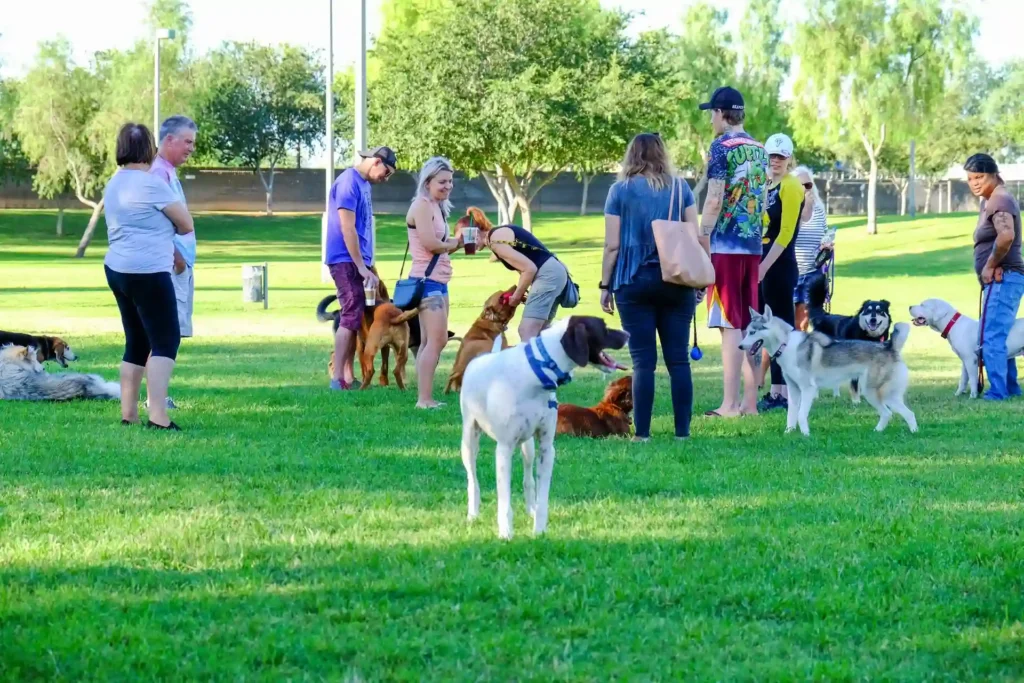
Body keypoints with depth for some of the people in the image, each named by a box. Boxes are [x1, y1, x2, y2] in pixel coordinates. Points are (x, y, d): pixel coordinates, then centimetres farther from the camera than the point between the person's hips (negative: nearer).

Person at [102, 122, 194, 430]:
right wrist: (167, 224, 17)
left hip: (118, 269, 9)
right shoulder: (151, 184, -11)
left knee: (137, 342, 14)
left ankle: (128, 414, 13)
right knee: (166, 340, -8)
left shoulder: (114, 184, 14)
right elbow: (186, 226, -3)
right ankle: (158, 417, -18)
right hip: (147, 273, -9)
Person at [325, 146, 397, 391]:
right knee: (352, 317, -11)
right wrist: (362, 267, -20)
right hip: (346, 261, -10)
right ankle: (338, 379, -11)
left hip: (357, 261, 10)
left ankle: (348, 377, 13)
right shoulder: (348, 182, -15)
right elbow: (347, 229, -19)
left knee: (356, 318, 9)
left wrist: (367, 265, 16)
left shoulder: (364, 183, 14)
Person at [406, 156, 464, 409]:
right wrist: (456, 243, -5)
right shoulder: (422, 205, -12)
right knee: (436, 340, -13)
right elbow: (430, 243, -22)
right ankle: (425, 399, -15)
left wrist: (460, 241, 0)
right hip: (427, 281, -11)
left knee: (430, 341, 11)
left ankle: (424, 398, 14)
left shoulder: (437, 207, 19)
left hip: (438, 281, 11)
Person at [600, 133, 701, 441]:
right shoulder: (680, 188, 6)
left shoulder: (620, 191, 0)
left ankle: (642, 432, -3)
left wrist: (605, 285, 5)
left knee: (643, 360, -2)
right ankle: (682, 430, 3)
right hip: (676, 282, 2)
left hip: (635, 282, -2)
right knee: (678, 358, 5)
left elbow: (612, 245, -2)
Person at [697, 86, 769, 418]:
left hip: (725, 245, -7)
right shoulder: (758, 149, 14)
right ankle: (750, 402, 10)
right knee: (749, 326, 9)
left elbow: (714, 200, -14)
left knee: (730, 327, -8)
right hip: (753, 246, 7)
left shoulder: (722, 147, -9)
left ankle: (730, 405, -9)